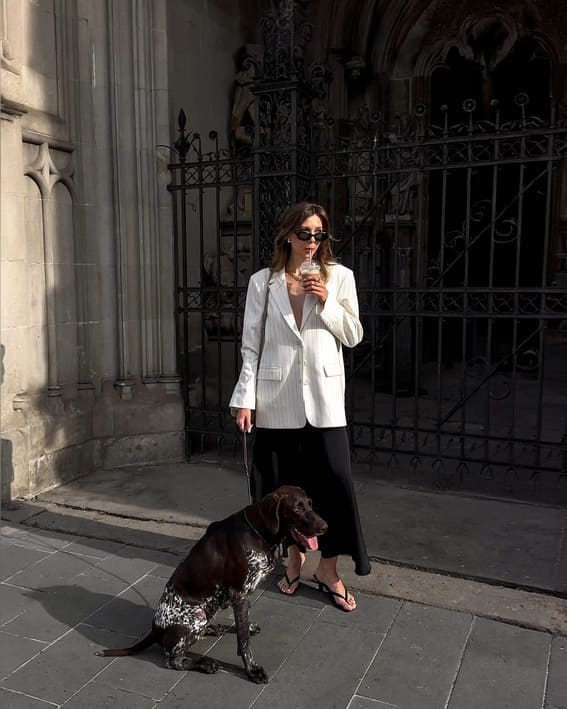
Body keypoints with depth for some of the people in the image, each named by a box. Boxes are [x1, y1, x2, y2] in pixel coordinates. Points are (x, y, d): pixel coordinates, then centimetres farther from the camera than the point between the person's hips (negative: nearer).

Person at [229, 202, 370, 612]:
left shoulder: (339, 277, 4)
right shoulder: (263, 282, 3)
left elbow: (354, 336, 5)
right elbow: (251, 345, 2)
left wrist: (327, 303, -10)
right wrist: (245, 398, -3)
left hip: (323, 397, 0)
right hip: (277, 399, 0)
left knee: (335, 482, -2)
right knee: (284, 483, 10)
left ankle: (329, 569, 16)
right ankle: (295, 557, 31)